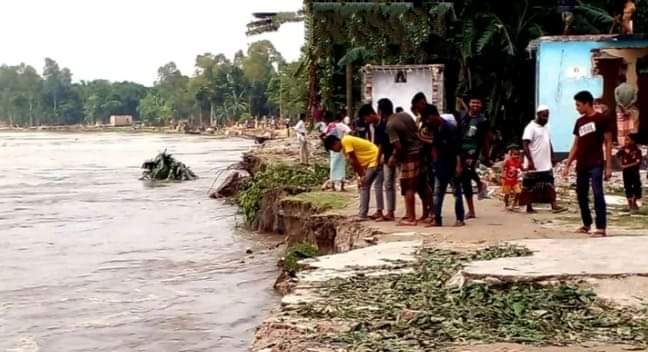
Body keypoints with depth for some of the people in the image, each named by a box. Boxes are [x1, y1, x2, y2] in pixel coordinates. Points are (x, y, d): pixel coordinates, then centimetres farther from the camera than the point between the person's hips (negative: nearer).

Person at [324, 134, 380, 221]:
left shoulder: (346, 141, -16)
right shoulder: (345, 146, 14)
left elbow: (354, 161, -15)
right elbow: (354, 163, 11)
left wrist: (362, 176, -12)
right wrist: (360, 176, 3)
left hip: (375, 160, -10)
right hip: (370, 162, 10)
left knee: (364, 187, -11)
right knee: (364, 187, 12)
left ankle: (362, 215, -12)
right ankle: (363, 214, 15)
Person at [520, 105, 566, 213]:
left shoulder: (546, 127, 15)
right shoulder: (531, 127, -12)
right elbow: (525, 145, -19)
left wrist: (552, 157, 18)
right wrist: (530, 161, -25)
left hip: (546, 164, 8)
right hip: (534, 165, -8)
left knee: (550, 185, 1)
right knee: (530, 186, 2)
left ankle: (554, 206, -2)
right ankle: (529, 208, 8)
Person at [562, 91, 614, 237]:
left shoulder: (601, 119, -4)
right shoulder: (579, 122, 13)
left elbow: (608, 143, -4)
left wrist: (608, 166, -10)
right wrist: (567, 165, 13)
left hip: (596, 165, -6)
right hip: (581, 166, 7)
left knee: (598, 195, -10)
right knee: (581, 196, 10)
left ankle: (601, 228, -10)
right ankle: (587, 224, 24)